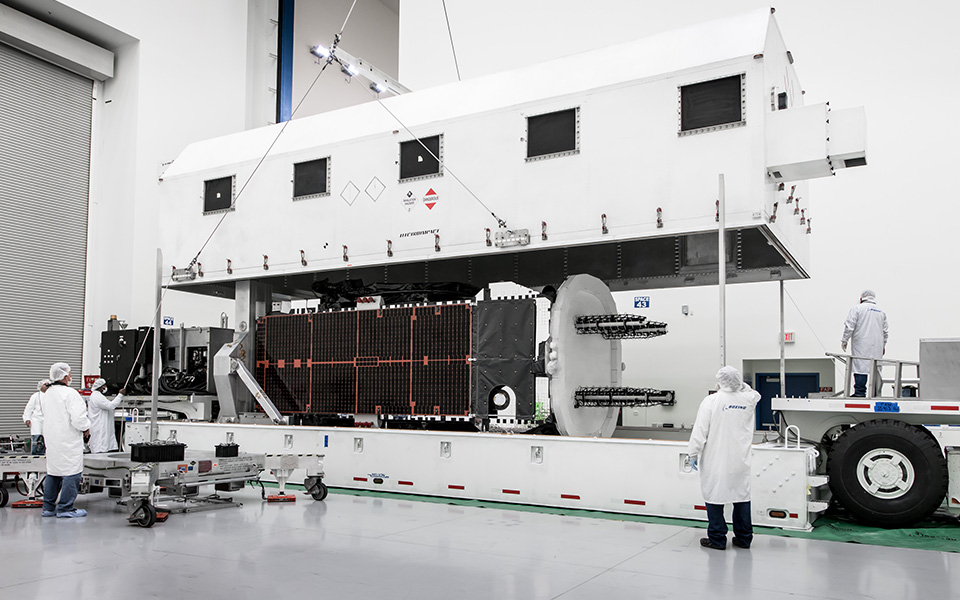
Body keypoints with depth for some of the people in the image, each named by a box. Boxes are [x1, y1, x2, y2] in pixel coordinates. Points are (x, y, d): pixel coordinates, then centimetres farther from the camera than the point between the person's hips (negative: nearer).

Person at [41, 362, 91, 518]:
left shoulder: (47, 393, 11)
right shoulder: (69, 393, -17)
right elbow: (78, 418, -22)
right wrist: (86, 428, -3)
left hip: (51, 440, 9)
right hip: (68, 441, -9)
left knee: (53, 472, 16)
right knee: (71, 472, -3)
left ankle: (48, 507, 22)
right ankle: (65, 508, -1)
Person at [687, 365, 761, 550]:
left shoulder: (711, 401, -11)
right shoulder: (748, 400, 2)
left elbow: (700, 430, -10)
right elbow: (755, 394, 29)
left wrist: (693, 453, -3)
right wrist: (739, 383, 20)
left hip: (716, 460, -4)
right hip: (740, 459, 5)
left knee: (715, 495, 3)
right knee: (742, 494, 13)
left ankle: (717, 538, 7)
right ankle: (744, 537, 21)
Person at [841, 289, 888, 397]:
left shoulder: (857, 308, -1)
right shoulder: (881, 311, 16)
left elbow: (849, 326, -7)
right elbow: (885, 331, 19)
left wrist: (844, 340, 1)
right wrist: (883, 346, 27)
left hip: (861, 345, -5)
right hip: (877, 346, 5)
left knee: (860, 367, -9)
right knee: (876, 368, 6)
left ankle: (860, 392, -14)